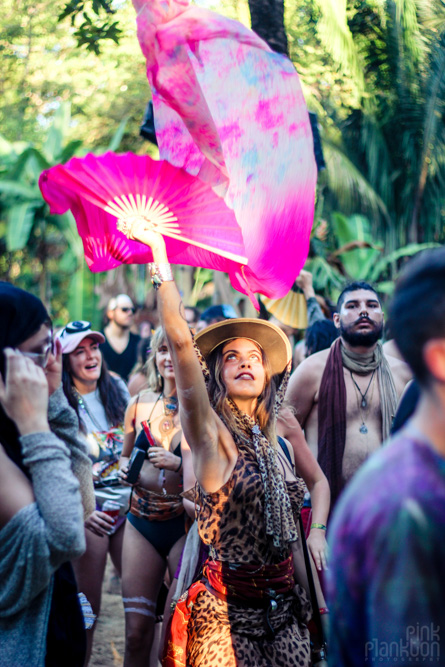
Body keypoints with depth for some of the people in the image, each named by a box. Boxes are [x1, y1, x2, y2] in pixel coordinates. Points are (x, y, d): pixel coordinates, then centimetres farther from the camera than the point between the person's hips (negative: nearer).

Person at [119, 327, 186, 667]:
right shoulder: (139, 404, 7)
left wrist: (179, 463, -21)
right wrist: (126, 469, 1)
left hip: (185, 524, -3)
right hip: (141, 523, 3)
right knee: (137, 632, 3)